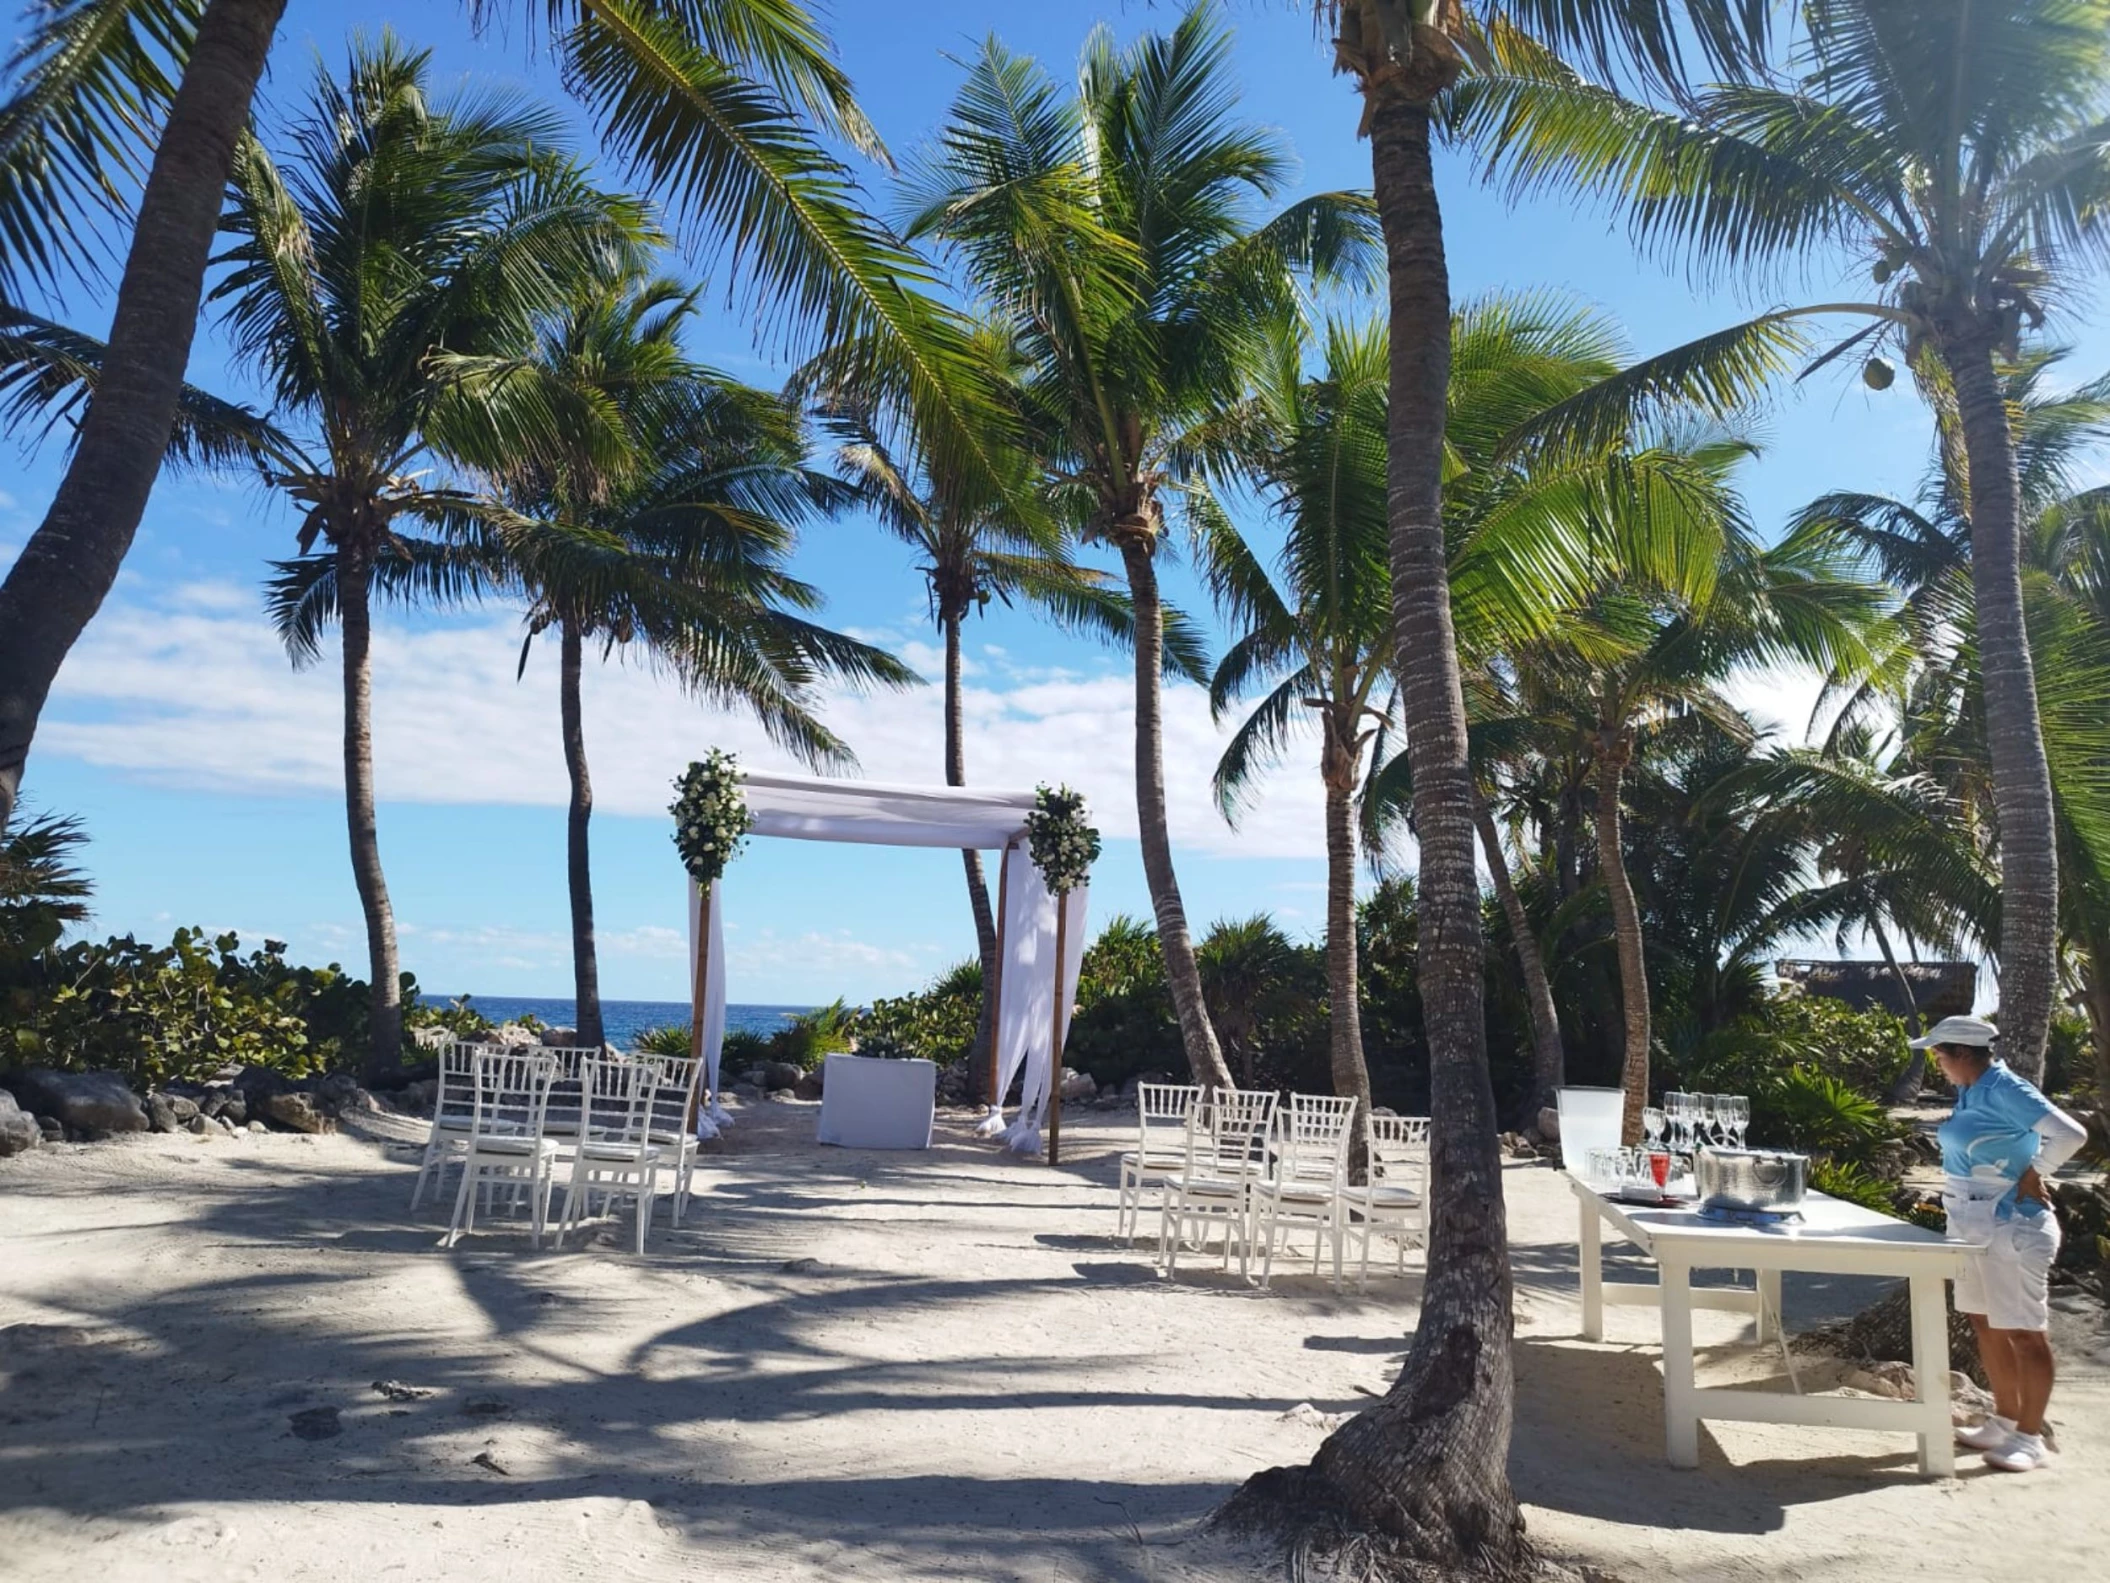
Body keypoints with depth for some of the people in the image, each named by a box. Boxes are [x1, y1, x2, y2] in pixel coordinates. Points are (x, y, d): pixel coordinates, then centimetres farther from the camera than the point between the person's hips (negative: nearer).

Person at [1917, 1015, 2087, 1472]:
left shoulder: (2004, 1090, -18)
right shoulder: (1970, 1092, 9)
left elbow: (2070, 1133, -26)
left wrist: (2033, 1175, -14)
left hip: (2011, 1227, -9)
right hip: (1974, 1226, 10)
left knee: (2024, 1332, 1)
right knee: (1986, 1325, 16)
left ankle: (2030, 1438, 10)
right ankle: (2005, 1421, 28)